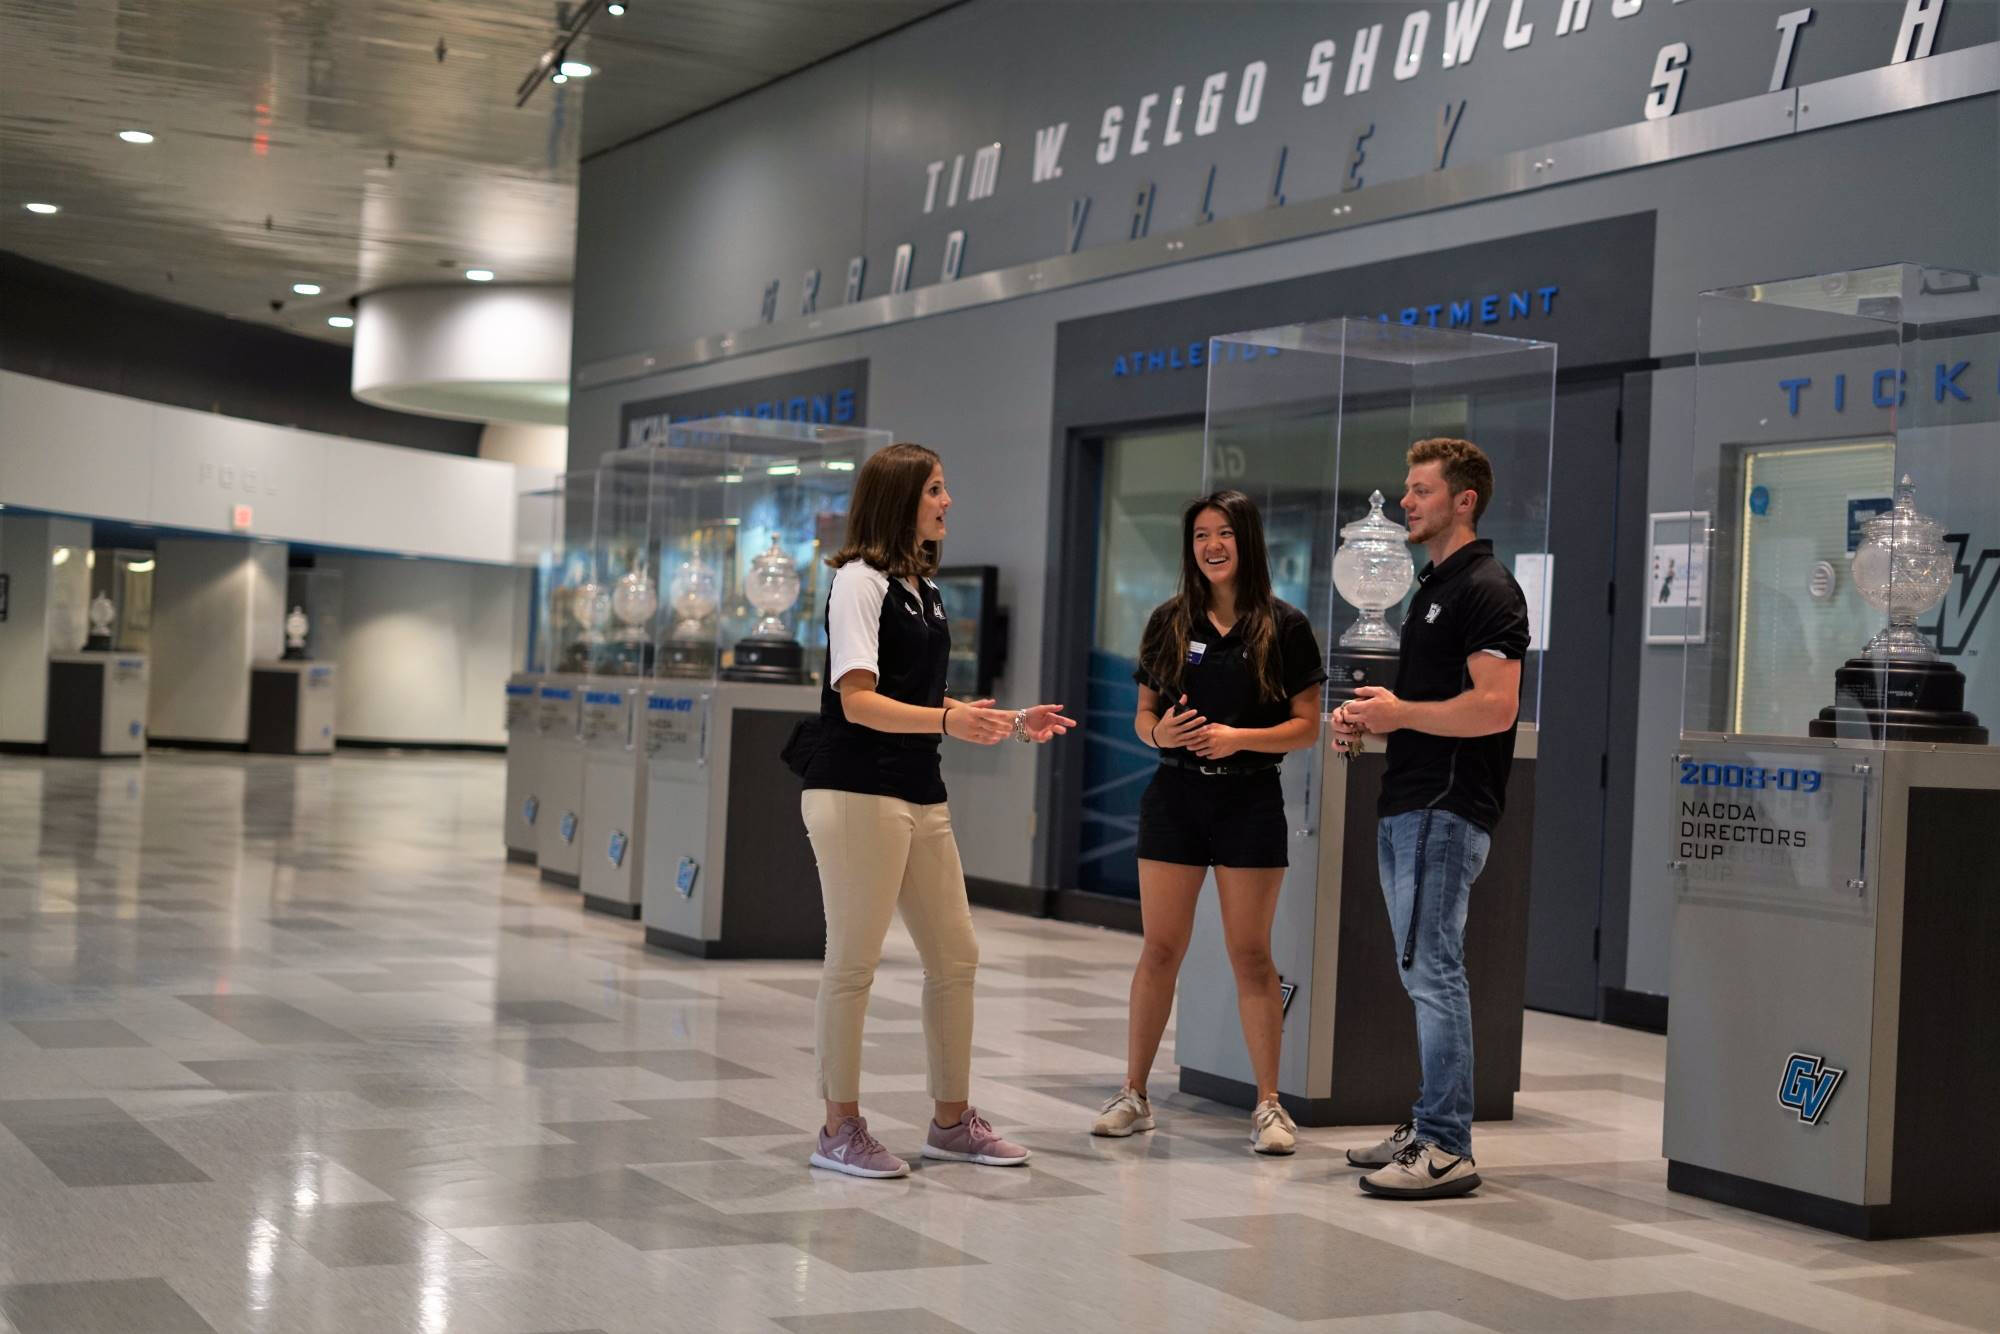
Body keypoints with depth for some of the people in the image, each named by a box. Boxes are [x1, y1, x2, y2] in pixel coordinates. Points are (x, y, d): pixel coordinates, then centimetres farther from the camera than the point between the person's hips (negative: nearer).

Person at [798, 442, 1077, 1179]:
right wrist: (948, 720, -31)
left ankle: (952, 1121, 22)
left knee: (955, 957, 10)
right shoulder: (859, 581, -9)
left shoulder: (924, 590, 17)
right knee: (853, 960, -2)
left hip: (921, 796, 9)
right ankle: (840, 1129, 8)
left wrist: (1009, 723, 16)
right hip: (856, 793, -9)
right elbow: (858, 701, -18)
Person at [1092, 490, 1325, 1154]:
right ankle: (1134, 1094, 14)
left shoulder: (1284, 627, -1)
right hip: (1174, 795, 2)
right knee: (1160, 950, 5)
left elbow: (1306, 727, -2)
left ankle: (1269, 1104, 9)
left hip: (1250, 799, -2)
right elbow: (1143, 715, 11)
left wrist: (1238, 738, -16)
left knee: (1251, 955, 1)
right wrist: (1161, 731, -11)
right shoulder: (1169, 621, 8)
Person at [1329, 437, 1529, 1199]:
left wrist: (1401, 713, -14)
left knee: (1431, 968, -10)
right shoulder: (1432, 587, 19)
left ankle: (1446, 1150, -7)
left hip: (1447, 808, -10)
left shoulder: (1485, 590, -12)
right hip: (1408, 802, 10)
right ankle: (1428, 1130, 19)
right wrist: (1370, 719, 9)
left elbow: (1492, 707, -22)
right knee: (1424, 971, 13)